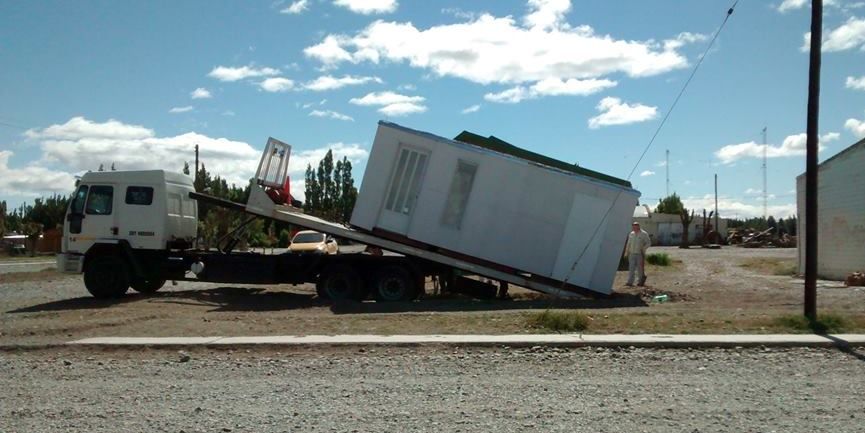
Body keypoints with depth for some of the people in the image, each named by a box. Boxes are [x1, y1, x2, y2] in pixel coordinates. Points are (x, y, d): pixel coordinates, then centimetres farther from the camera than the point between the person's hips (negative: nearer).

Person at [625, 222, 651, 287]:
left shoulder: (644, 234, -4)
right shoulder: (631, 234, 12)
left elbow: (648, 243, -4)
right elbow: (629, 244, 20)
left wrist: (643, 249, -15)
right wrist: (627, 251, 15)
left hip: (640, 254, -4)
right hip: (632, 254, 4)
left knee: (640, 268, 1)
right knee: (631, 268, -3)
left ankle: (640, 281, 17)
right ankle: (630, 282, -7)